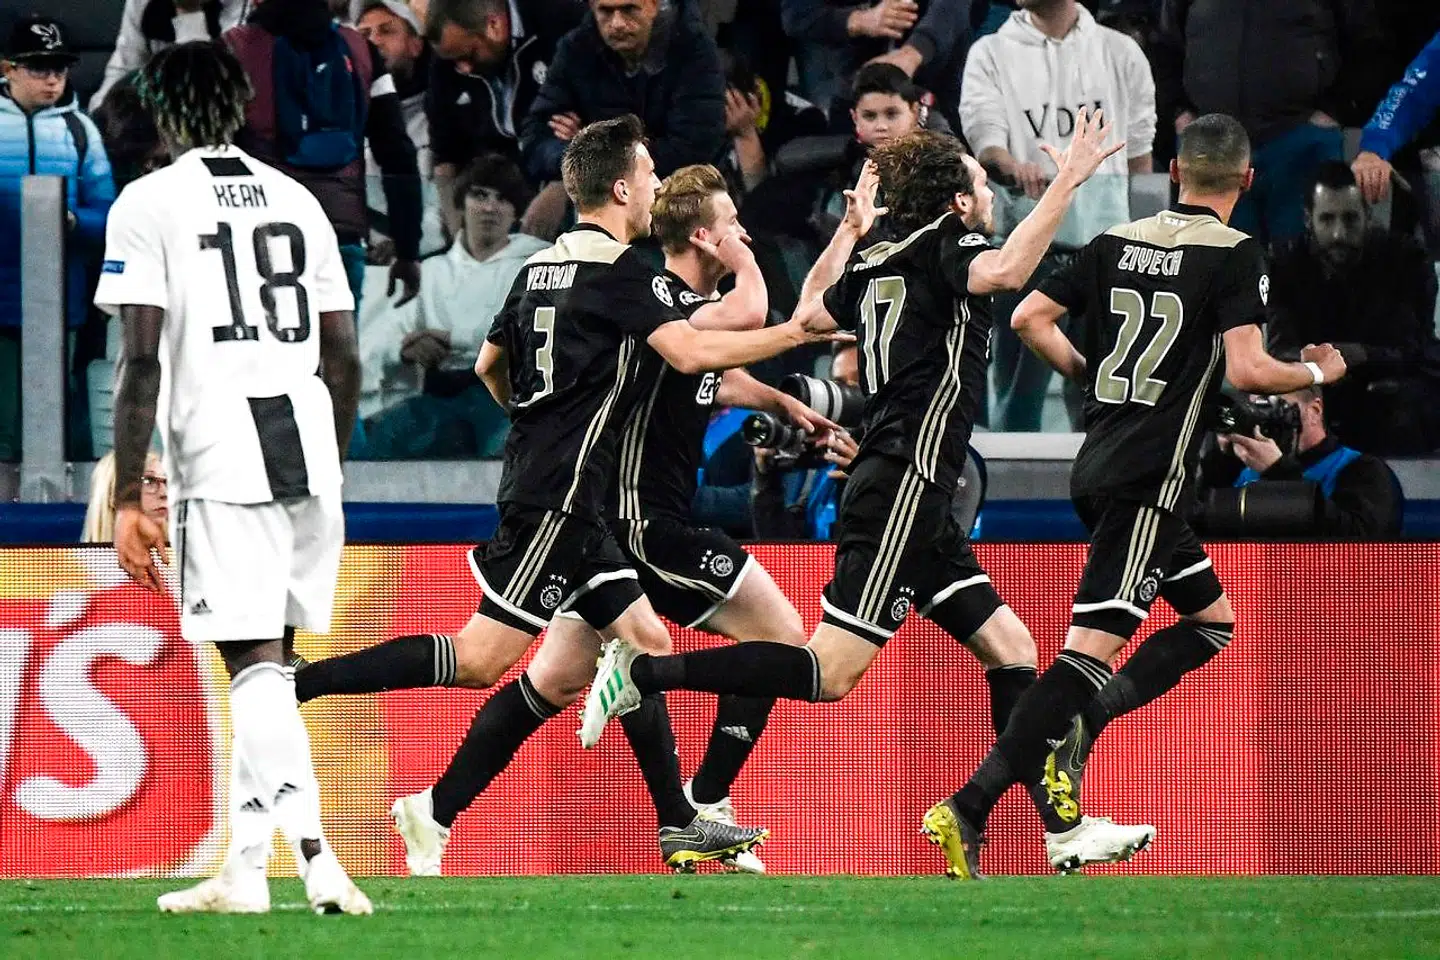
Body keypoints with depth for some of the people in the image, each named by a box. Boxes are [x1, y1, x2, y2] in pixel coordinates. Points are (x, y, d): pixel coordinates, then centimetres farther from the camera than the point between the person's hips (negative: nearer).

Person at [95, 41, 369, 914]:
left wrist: (128, 498, -6)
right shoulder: (296, 201, 16)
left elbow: (143, 361, -7)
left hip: (218, 449, -5)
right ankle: (246, 868, 14)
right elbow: (345, 359, 15)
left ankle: (316, 853, -25)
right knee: (266, 665, 13)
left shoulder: (148, 204, 0)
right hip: (308, 441, 5)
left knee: (255, 663, -9)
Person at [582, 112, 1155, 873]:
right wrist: (1067, 181, -24)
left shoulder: (876, 261, 15)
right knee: (832, 671, -13)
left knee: (1011, 650, 10)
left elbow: (808, 316, 33)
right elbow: (1005, 271, -31)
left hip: (910, 499, 10)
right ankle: (645, 673, -13)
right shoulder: (945, 243, -7)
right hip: (904, 488, -10)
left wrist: (850, 226, 38)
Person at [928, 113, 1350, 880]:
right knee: (1093, 645, -12)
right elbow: (1247, 371, -16)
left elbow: (1029, 319, 9)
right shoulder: (1234, 255, -8)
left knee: (1213, 618, 18)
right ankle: (970, 806, -22)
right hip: (1150, 475, -8)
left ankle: (1078, 729, 2)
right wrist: (1316, 374, 2)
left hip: (1098, 464, 8)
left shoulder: (1117, 242, 10)